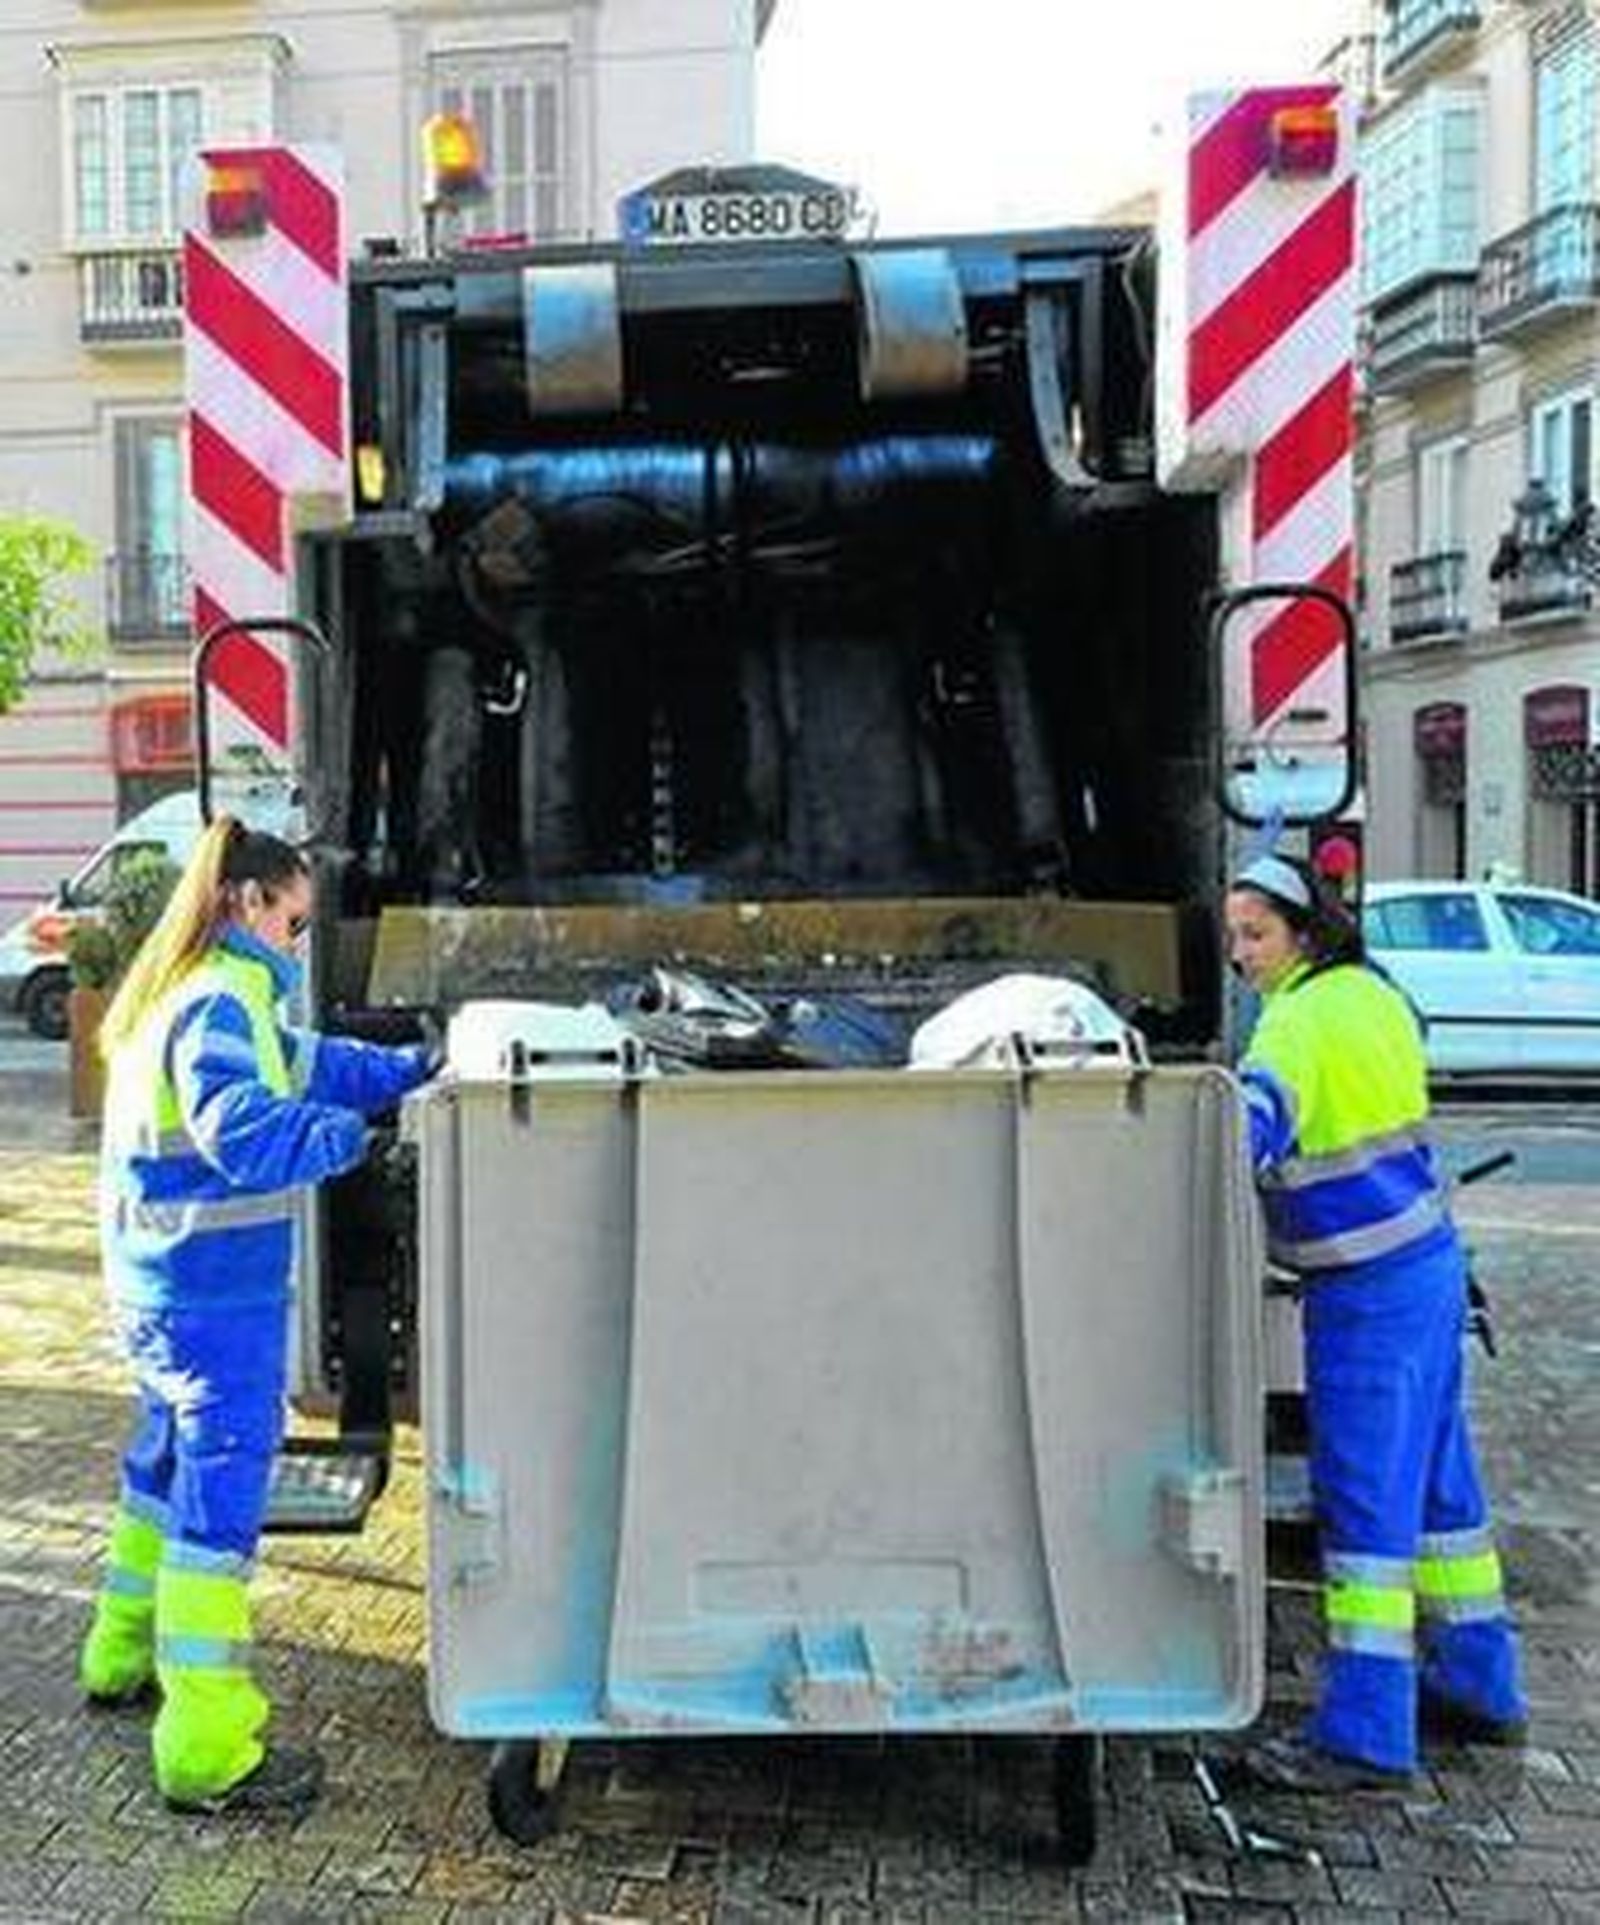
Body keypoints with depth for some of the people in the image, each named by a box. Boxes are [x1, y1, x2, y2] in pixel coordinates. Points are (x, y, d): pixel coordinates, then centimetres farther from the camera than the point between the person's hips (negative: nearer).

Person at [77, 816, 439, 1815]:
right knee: (219, 1502, -4)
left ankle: (125, 1657, 44)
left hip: (163, 1291, 11)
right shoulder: (216, 1006, -20)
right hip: (218, 1300, -11)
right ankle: (210, 1752, 5)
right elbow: (240, 1127, -36)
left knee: (168, 1468, 25)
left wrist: (411, 1069, 12)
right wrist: (340, 1134, -26)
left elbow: (303, 1061, 20)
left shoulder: (187, 997, 13)